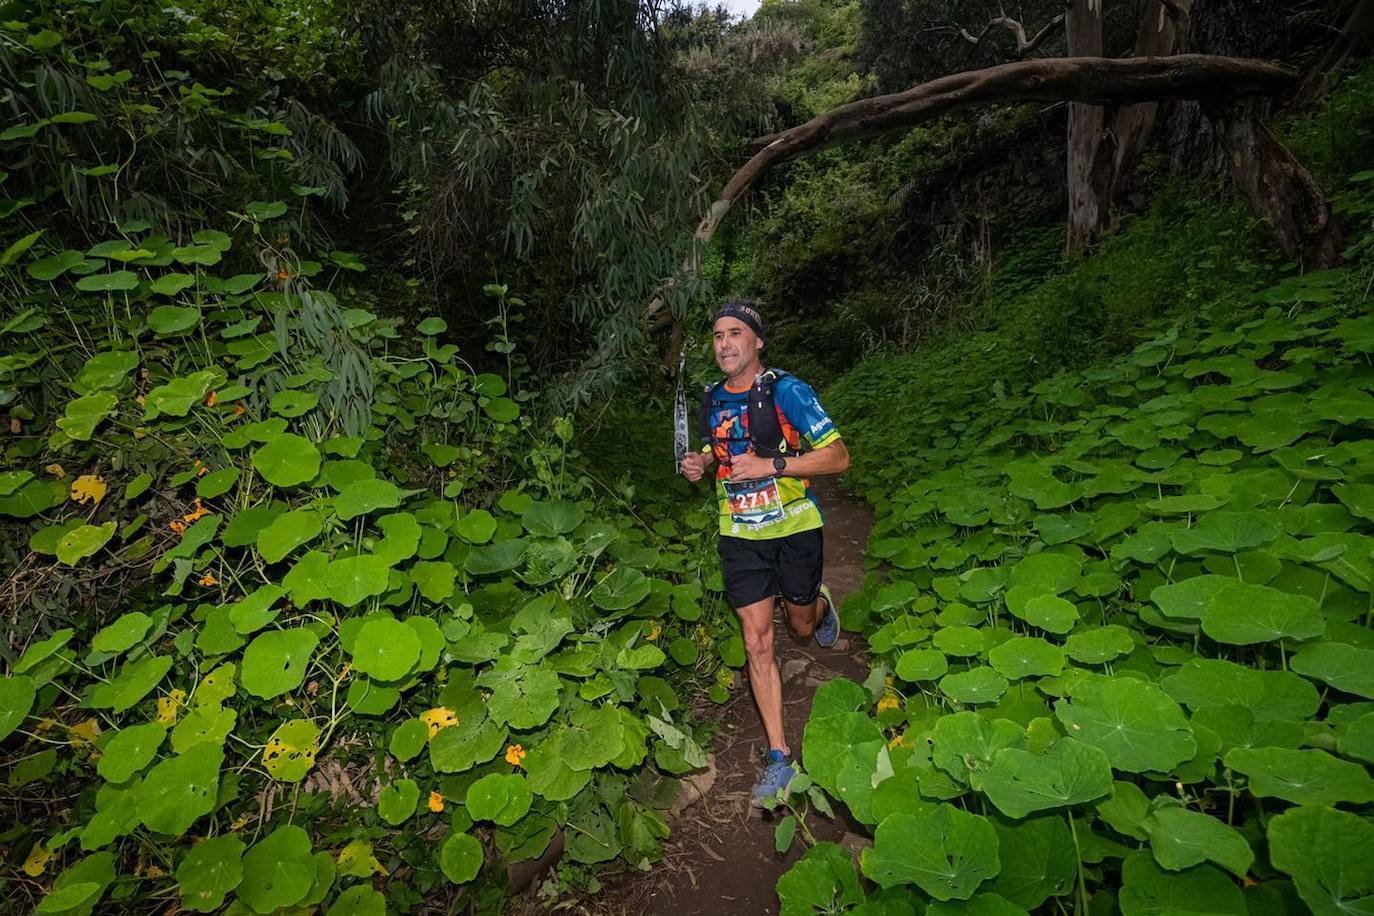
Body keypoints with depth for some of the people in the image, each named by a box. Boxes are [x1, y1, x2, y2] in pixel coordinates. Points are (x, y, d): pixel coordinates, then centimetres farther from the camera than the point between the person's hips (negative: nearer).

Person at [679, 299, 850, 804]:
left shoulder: (786, 391, -15)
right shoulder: (712, 399, 3)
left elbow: (838, 456, -16)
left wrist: (771, 465, -26)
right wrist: (700, 463, -3)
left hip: (794, 528, -3)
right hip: (740, 535, 3)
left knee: (802, 627, 18)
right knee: (757, 643, 0)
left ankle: (820, 603, 56)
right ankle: (779, 755, 12)